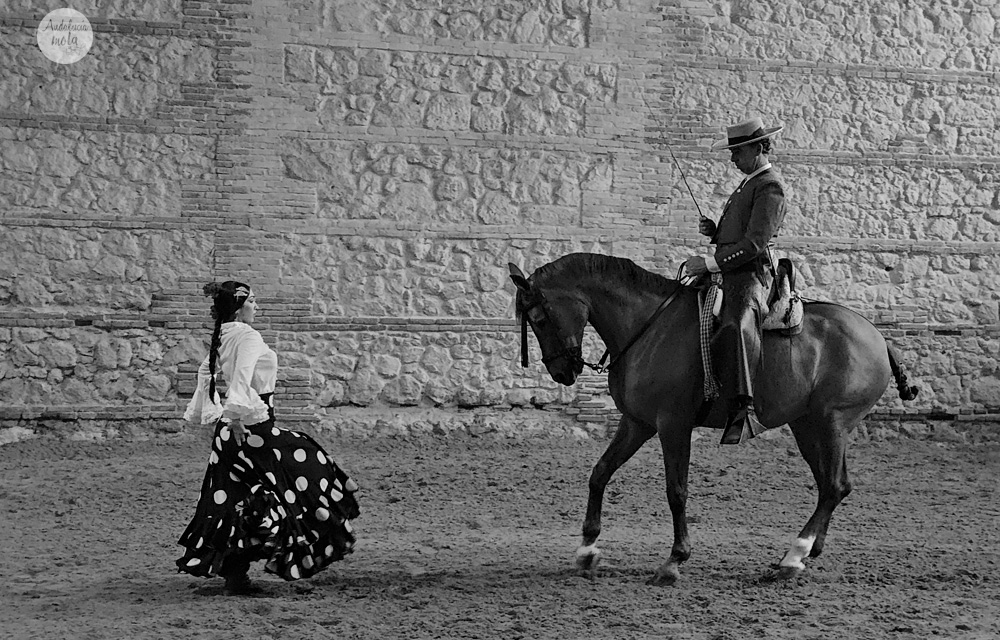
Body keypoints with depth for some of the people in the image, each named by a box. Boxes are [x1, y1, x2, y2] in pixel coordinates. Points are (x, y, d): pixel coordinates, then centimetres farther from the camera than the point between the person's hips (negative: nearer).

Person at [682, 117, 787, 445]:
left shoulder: (770, 188, -7)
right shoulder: (747, 184, 25)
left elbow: (754, 243, -17)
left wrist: (709, 263, -19)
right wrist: (714, 231, 9)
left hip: (749, 275, -11)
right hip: (730, 276, 11)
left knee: (736, 326, -36)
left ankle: (742, 408, -52)